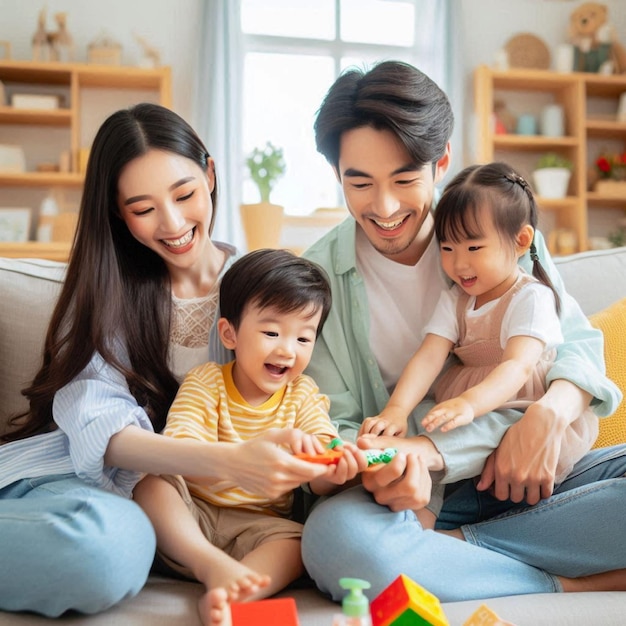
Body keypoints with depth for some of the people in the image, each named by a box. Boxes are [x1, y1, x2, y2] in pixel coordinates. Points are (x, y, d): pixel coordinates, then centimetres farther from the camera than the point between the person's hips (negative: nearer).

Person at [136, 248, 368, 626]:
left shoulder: (304, 396, 2)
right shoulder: (205, 383, -5)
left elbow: (320, 485, -8)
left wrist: (333, 472, -36)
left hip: (258, 525, 1)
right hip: (190, 516, -1)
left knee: (297, 543, -27)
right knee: (152, 479, -26)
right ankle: (211, 564, -35)